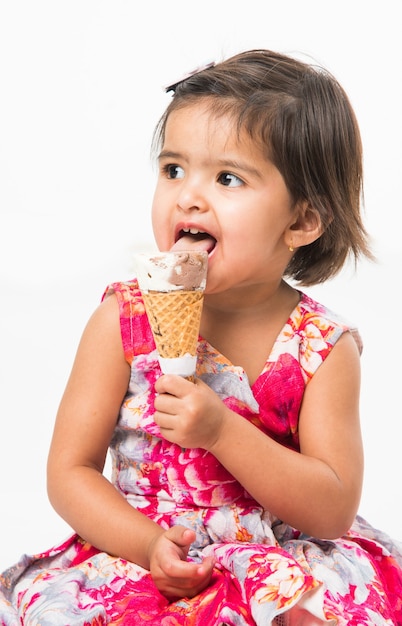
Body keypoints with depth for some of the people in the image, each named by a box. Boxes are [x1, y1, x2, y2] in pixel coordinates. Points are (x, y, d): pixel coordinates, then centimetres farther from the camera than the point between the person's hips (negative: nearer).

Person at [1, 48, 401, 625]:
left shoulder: (325, 348, -7)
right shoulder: (124, 320, -6)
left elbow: (334, 511, -11)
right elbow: (70, 470, -4)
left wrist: (221, 431, -24)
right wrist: (150, 545, -22)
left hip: (279, 562, 0)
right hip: (140, 557, 0)